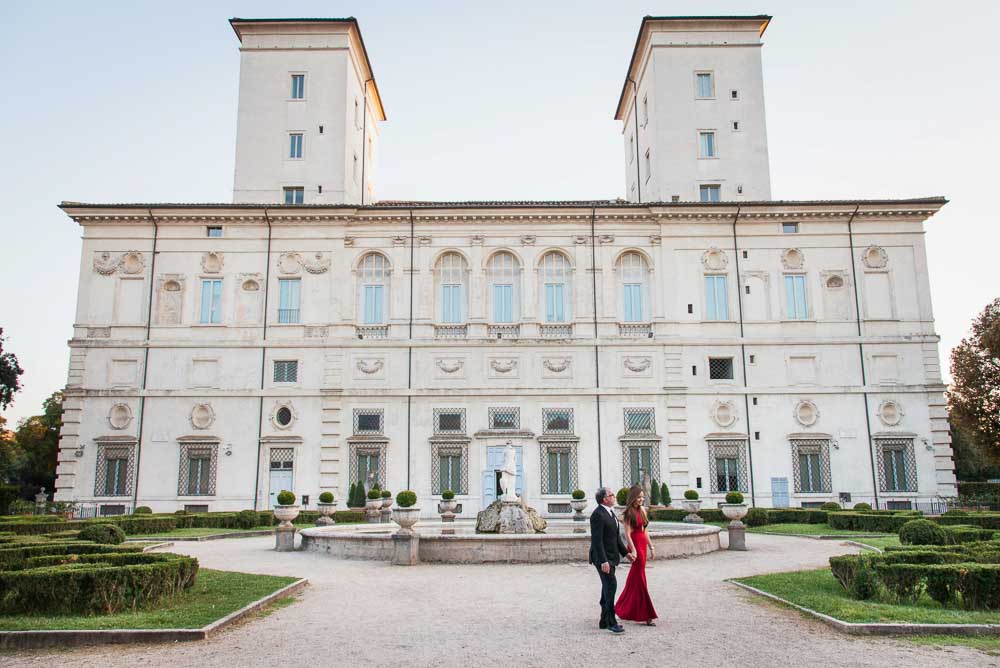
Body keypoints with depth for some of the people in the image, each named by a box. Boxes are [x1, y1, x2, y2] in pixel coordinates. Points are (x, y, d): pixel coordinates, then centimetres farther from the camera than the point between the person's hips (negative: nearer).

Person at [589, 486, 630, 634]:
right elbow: (597, 540, -22)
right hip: (603, 558, -10)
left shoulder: (610, 512, 13)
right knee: (611, 586, -13)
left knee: (608, 587, 14)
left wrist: (625, 552, 17)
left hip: (611, 557, 10)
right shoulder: (598, 515, -18)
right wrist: (603, 561, -26)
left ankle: (604, 621, 22)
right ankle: (611, 622, -8)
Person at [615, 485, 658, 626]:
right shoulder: (628, 513, -10)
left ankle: (624, 609, 28)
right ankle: (646, 615, 1)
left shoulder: (642, 510, 12)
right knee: (640, 579, -3)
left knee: (635, 578, 15)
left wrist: (651, 548, 14)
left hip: (643, 545, 8)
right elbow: (627, 534, -15)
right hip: (635, 545, -8)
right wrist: (633, 550, -22)